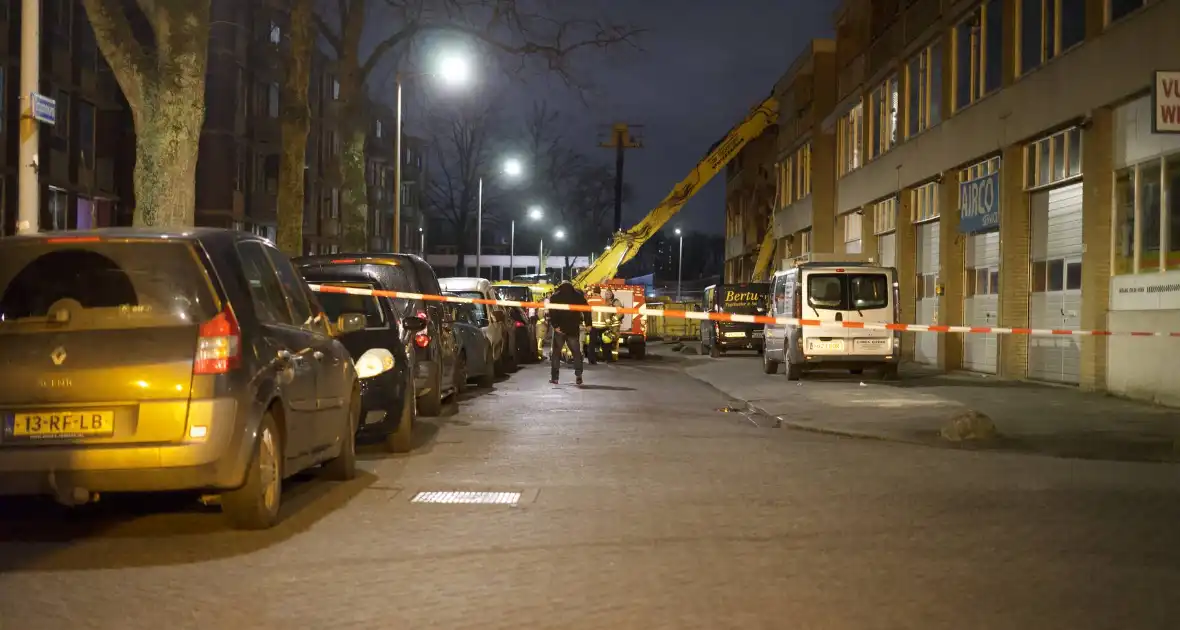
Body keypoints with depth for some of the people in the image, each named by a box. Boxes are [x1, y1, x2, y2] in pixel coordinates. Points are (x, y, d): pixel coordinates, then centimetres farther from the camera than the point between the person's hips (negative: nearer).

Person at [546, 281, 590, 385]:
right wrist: (588, 323, 1)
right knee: (576, 352, 10)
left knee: (556, 352, 8)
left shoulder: (555, 296, 2)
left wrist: (554, 325, -15)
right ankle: (578, 376, 0)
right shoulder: (578, 295, 6)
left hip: (560, 328, -1)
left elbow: (551, 312, -11)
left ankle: (554, 377, 2)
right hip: (574, 328, 1)